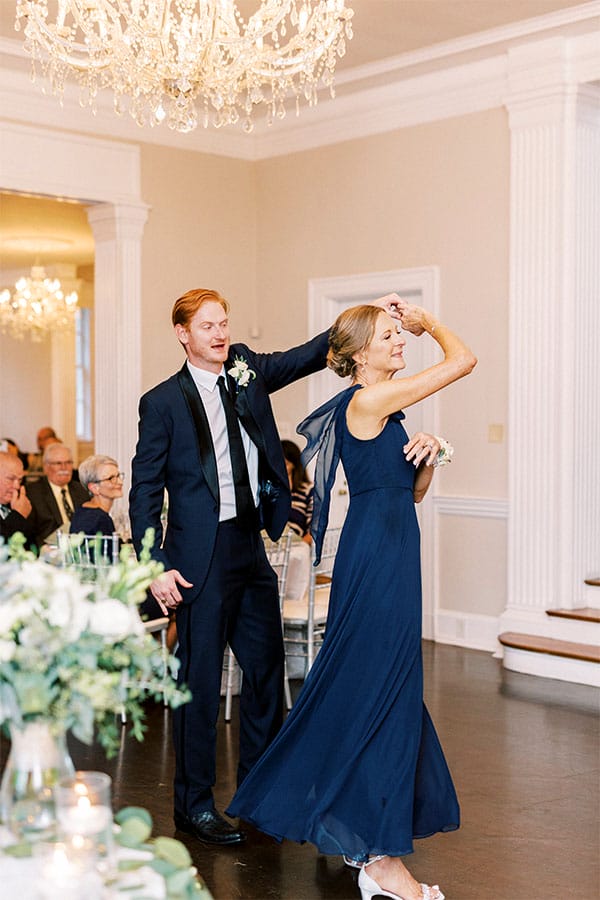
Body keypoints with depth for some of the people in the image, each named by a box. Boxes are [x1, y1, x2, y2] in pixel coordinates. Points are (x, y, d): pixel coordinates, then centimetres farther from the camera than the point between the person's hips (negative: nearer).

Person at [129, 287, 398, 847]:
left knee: (267, 670, 13)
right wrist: (156, 566, -14)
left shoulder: (246, 371, 8)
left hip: (251, 547, 6)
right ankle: (194, 804, 19)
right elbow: (144, 490, -7)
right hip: (202, 555, -6)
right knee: (200, 679, 3)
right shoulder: (163, 402, -7)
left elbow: (307, 357, 0)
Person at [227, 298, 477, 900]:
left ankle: (353, 832, 29)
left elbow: (412, 492, 18)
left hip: (384, 556, 10)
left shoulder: (377, 409, 15)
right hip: (377, 557, -10)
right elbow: (463, 360, -12)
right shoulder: (368, 399, -13)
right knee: (384, 693, -5)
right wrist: (428, 321, 6)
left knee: (367, 689, 16)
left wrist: (428, 456, -2)